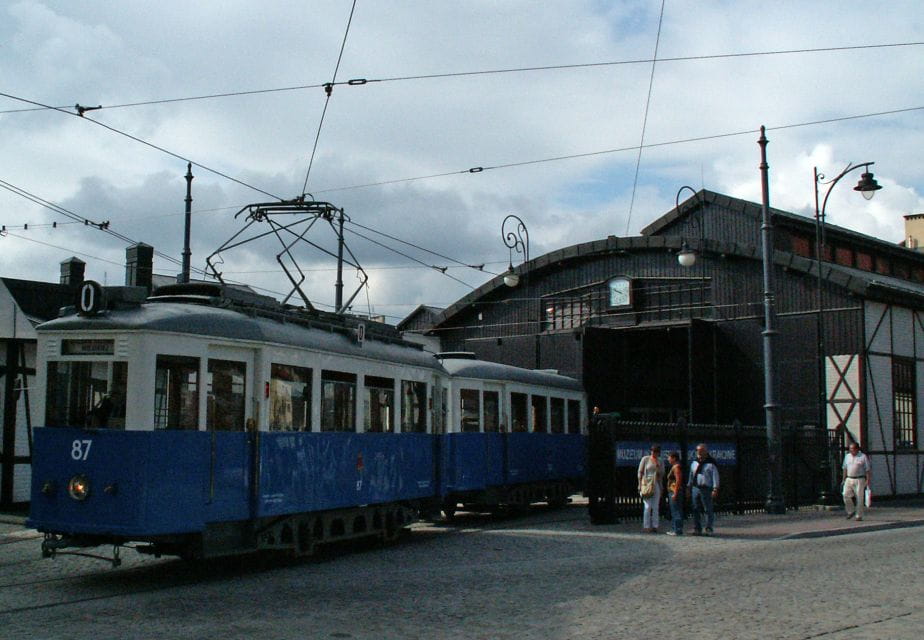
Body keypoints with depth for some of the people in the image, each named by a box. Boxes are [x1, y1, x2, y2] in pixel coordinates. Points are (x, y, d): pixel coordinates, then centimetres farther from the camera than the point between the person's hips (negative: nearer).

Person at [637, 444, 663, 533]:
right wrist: (640, 485, -7)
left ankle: (654, 526, 9)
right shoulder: (645, 459, 1)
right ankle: (646, 526, -4)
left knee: (655, 507, 4)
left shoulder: (660, 463, 12)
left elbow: (661, 475, 11)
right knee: (648, 506, -9)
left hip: (656, 485, 4)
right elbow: (640, 472, 0)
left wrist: (657, 466, -6)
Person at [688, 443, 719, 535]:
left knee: (708, 510, -4)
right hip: (695, 489, 5)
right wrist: (689, 489, 19)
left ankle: (709, 529, 5)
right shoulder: (694, 463, 15)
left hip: (706, 489, -5)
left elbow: (715, 476, -5)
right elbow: (691, 476, 21)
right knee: (696, 510, 6)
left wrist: (715, 489, -13)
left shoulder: (711, 463, -3)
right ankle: (697, 529, 12)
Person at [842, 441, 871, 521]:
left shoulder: (863, 457, -2)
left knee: (859, 498, -2)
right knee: (846, 495, -7)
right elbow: (845, 468, 18)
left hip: (859, 480, -4)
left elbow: (868, 470, -3)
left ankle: (859, 515, 7)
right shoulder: (847, 456, 13)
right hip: (849, 479, 4)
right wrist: (844, 479, 14)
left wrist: (868, 481, -9)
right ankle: (851, 511, 12)